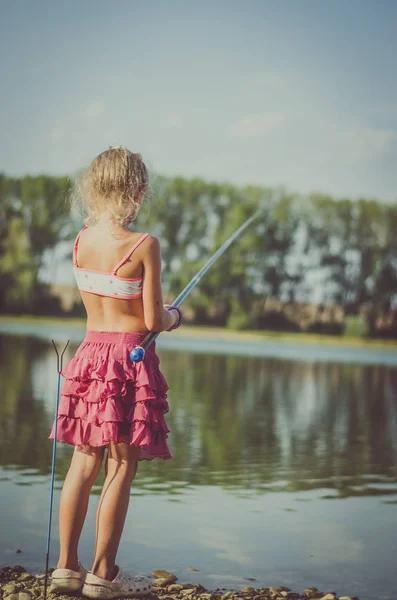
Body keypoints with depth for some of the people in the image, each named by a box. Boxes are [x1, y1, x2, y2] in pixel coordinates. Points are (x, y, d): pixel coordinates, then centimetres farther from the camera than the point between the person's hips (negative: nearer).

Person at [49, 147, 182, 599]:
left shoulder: (80, 241, 4)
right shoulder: (144, 246, -14)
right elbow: (152, 321, -12)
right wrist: (172, 317, 10)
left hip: (89, 353, 6)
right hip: (130, 359, -6)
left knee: (83, 462, 13)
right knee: (121, 467, 3)